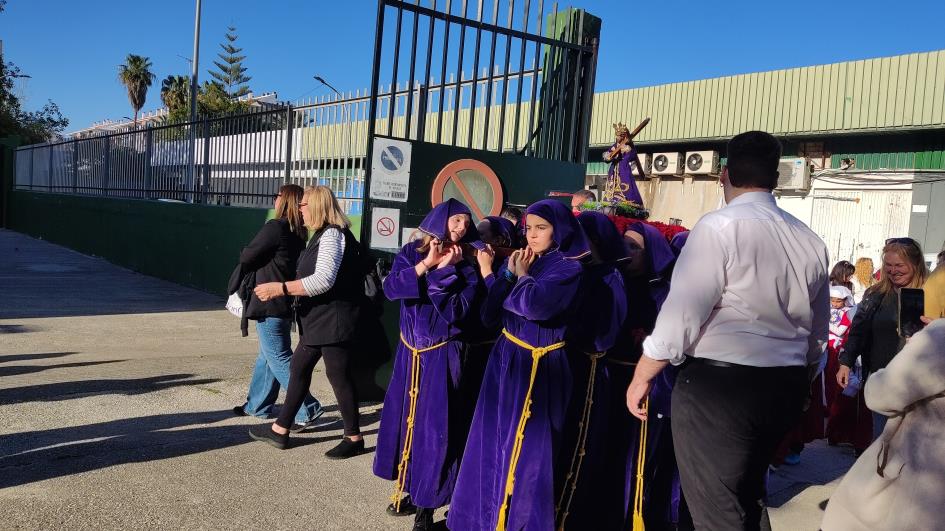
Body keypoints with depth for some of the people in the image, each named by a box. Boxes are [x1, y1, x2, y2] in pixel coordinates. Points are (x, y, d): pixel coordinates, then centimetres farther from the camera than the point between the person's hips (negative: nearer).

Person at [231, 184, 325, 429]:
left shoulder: (275, 227, -18)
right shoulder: (299, 233, 8)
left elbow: (247, 258, -11)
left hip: (270, 303, -9)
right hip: (286, 302, 9)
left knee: (278, 358, -4)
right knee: (268, 355, 19)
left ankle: (308, 410, -4)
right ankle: (258, 405, 31)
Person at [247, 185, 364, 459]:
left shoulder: (332, 235, -16)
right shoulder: (324, 234, 15)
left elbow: (324, 279, -27)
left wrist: (281, 288, -26)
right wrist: (284, 289, 19)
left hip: (333, 320, -11)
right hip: (319, 320, 11)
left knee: (338, 374, -3)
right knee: (299, 367, 14)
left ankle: (354, 438, 10)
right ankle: (280, 430, 25)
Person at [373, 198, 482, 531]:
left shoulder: (467, 266, -5)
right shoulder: (411, 253, 2)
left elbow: (456, 312, -16)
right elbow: (390, 288, -13)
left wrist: (446, 269, -18)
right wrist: (425, 264, -19)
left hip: (441, 355, -3)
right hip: (409, 352, 3)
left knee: (433, 425, -2)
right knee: (404, 417, 12)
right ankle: (411, 489, 30)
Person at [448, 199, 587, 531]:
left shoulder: (569, 267, -9)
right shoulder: (521, 261, 9)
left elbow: (534, 305, -27)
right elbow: (488, 312, 2)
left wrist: (522, 275, -8)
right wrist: (509, 274, -8)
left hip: (540, 368, -6)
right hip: (506, 361, 6)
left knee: (528, 448, 3)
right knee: (494, 441, 11)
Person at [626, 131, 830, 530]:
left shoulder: (719, 227, -13)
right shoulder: (811, 241, 8)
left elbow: (680, 315, -16)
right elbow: (818, 333, 15)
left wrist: (641, 377, -5)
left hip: (719, 384, -7)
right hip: (786, 386, 7)